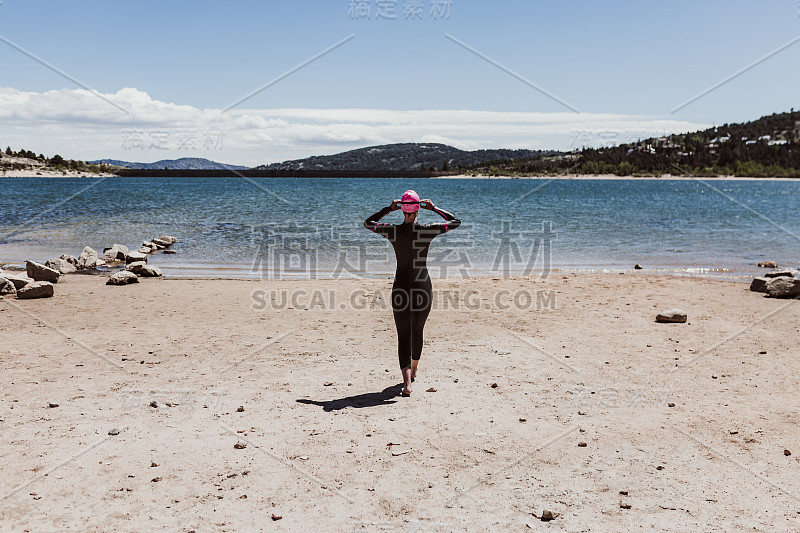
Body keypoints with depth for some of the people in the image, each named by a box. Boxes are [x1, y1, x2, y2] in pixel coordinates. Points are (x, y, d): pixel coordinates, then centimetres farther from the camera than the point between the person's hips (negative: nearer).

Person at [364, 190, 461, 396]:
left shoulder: (392, 231, -7)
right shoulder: (427, 230, -8)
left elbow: (368, 223, 13)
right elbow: (455, 222, 7)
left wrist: (388, 209, 11)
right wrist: (434, 208, 10)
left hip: (401, 288, -1)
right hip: (423, 287, 1)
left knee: (403, 335, 0)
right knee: (417, 331, 20)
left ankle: (407, 381, -16)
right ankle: (413, 370, 40)